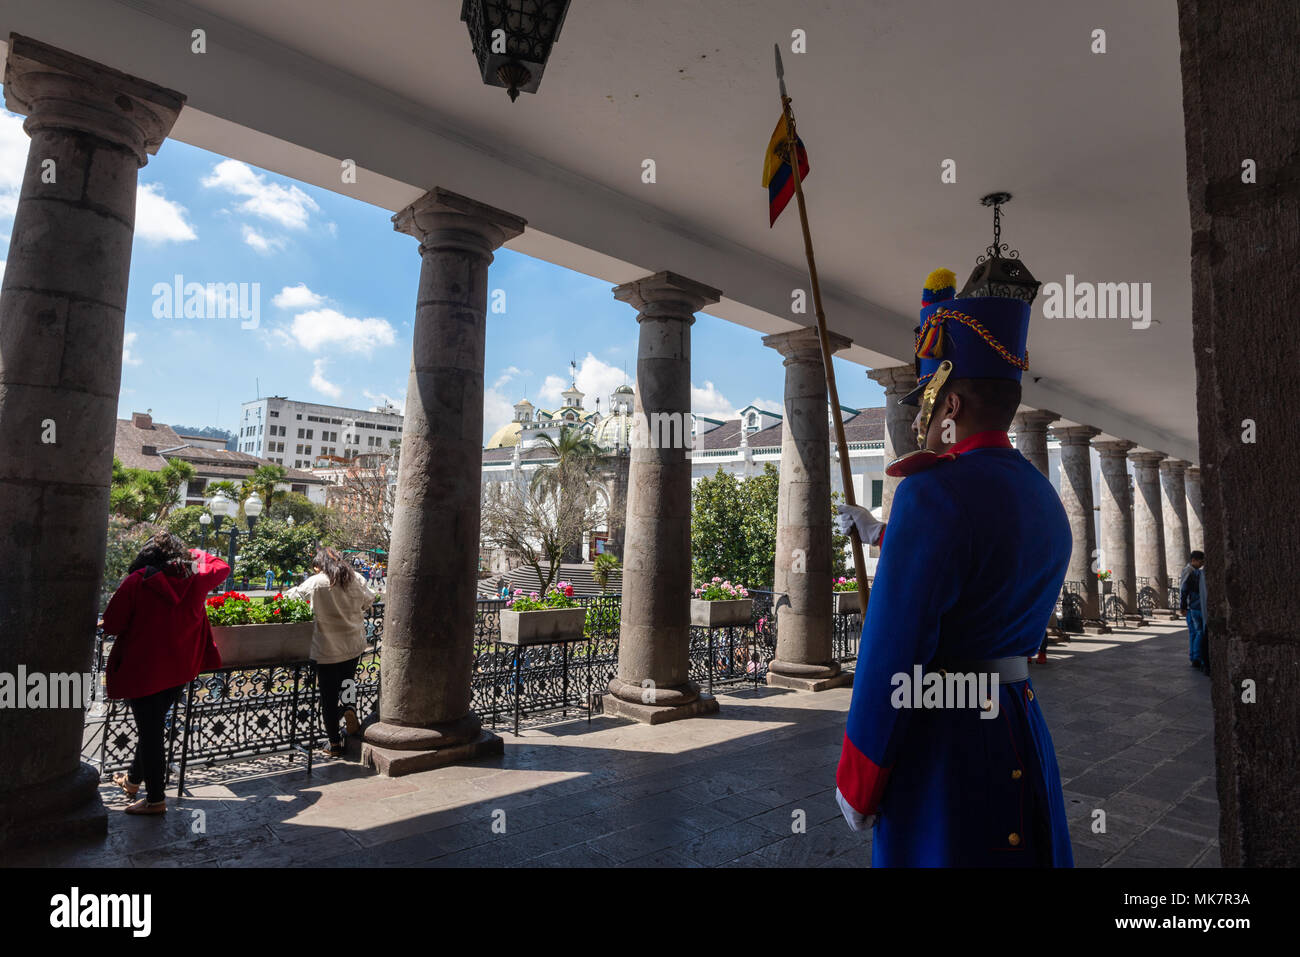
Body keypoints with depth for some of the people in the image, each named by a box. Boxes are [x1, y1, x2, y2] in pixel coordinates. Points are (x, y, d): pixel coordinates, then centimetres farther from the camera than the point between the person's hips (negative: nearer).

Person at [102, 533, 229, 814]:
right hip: (179, 669, 4)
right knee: (153, 725, 23)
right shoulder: (195, 579, -5)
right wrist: (194, 554, 22)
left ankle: (155, 798, 15)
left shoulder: (136, 582, -14)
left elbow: (111, 625, -10)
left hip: (142, 669, -4)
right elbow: (222, 567, 15)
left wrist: (139, 622, 8)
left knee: (149, 730, 6)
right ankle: (134, 779, 43)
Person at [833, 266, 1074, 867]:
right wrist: (879, 534, 34)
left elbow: (890, 657, -23)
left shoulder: (933, 493, -22)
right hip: (1021, 733, 9)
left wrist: (856, 784, -10)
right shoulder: (1045, 501, 6)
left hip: (942, 750, -8)